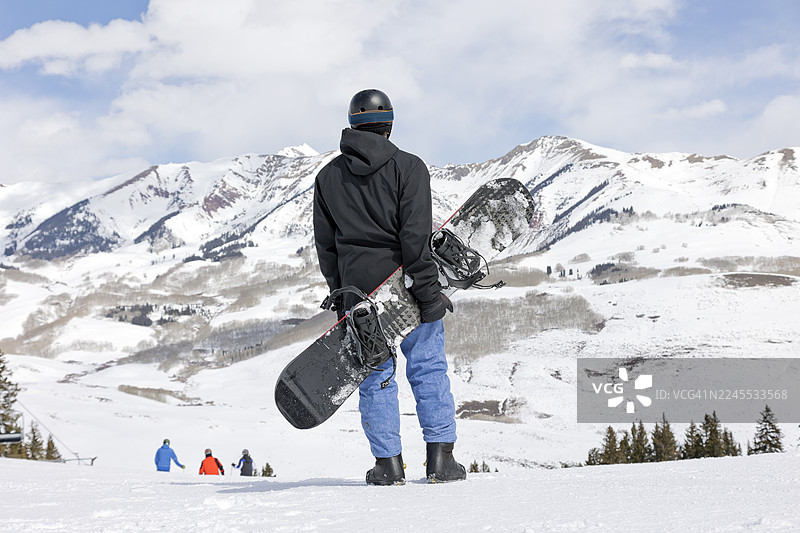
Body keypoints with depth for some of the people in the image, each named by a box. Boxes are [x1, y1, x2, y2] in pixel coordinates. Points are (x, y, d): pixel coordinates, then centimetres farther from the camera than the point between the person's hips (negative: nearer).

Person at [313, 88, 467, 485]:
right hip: (406, 287, -2)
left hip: (358, 289, 3)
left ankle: (388, 464, 10)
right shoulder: (408, 167, -6)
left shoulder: (328, 176, 7)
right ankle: (440, 459, 5)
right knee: (428, 370, 7)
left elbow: (326, 244, 9)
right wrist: (428, 291, -13)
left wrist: (340, 296, 16)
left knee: (375, 377, 9)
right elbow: (415, 236, -15)